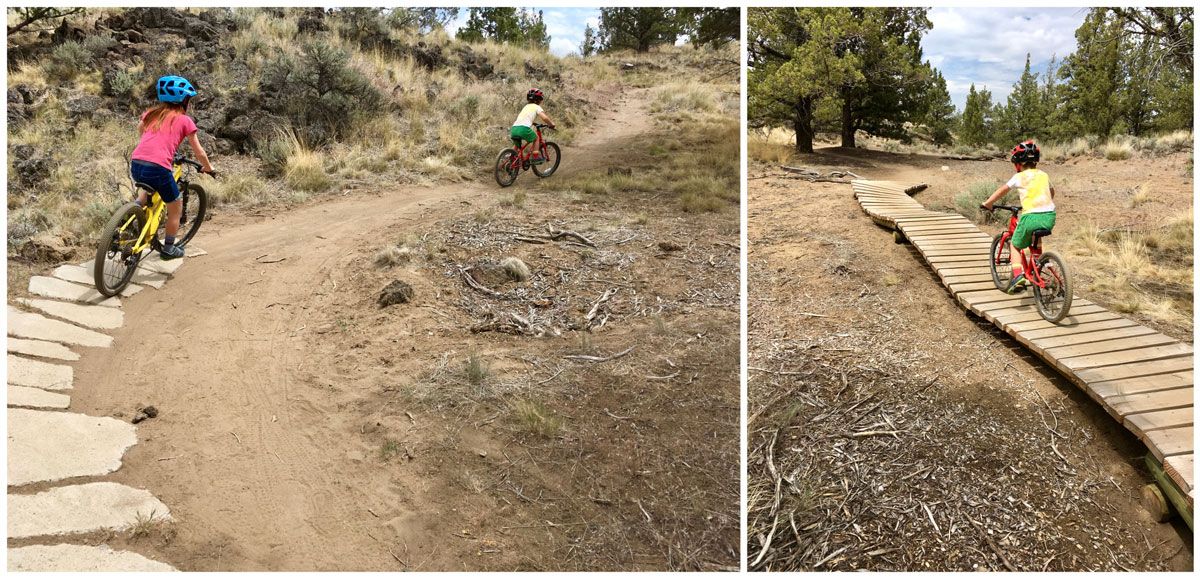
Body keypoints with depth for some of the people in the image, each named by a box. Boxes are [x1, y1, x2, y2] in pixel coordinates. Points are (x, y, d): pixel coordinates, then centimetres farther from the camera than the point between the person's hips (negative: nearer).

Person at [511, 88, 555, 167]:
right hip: (524, 128, -6)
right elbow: (544, 118, -5)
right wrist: (551, 124, 10)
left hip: (514, 128, 6)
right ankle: (535, 157, 15)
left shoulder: (526, 106, 30)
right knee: (536, 138, 20)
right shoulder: (536, 107, 10)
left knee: (516, 146, 27)